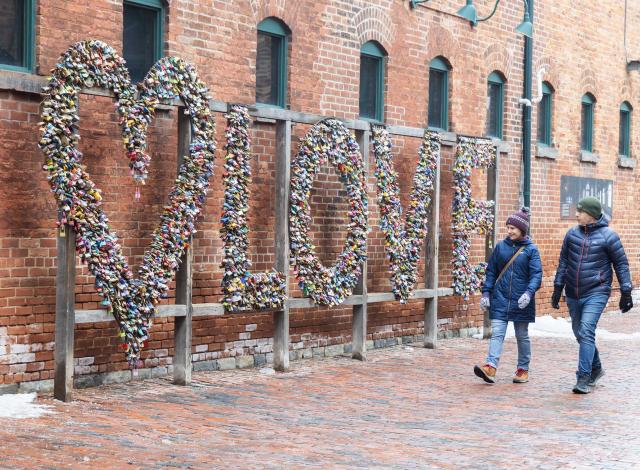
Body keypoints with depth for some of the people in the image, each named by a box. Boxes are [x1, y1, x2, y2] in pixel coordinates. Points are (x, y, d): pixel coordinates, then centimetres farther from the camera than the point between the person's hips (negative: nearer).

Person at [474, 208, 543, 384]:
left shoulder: (531, 249, -2)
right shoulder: (501, 247, 6)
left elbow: (536, 275, -8)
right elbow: (491, 271, 10)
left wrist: (529, 293, -23)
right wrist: (486, 292, 2)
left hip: (521, 301, -2)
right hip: (500, 299, 2)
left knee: (522, 335, 10)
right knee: (497, 333, -9)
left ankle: (523, 369, 22)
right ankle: (490, 367, -20)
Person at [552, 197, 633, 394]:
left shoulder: (608, 236, -7)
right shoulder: (572, 234, 5)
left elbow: (621, 264, 0)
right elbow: (563, 262, 13)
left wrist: (626, 292, -1)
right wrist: (557, 288, 12)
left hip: (596, 292, -5)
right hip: (573, 294, 5)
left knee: (586, 331, -17)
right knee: (580, 333, 14)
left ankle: (584, 378, -16)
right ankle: (596, 368, 34)